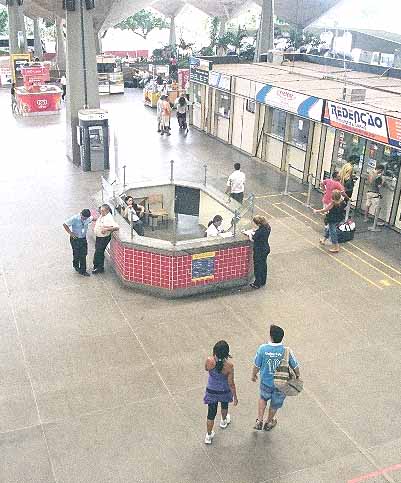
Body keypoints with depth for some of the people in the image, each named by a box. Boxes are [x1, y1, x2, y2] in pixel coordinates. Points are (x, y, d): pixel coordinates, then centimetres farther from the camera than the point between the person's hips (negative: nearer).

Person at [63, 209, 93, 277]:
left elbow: (92, 218, 18)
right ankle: (76, 266, 33)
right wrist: (70, 233, -23)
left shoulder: (88, 219, -6)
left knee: (83, 255, 4)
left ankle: (83, 271, 15)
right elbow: (65, 224, -18)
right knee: (76, 254, 6)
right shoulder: (75, 218, -22)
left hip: (83, 239, 4)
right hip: (75, 238, -4)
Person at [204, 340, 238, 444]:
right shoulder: (229, 366, -30)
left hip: (211, 391, 0)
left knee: (211, 413, 17)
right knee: (224, 405, 33)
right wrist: (235, 397, -5)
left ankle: (209, 436, 30)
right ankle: (223, 422, 61)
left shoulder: (209, 361, -26)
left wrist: (214, 356, -3)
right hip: (224, 391, 0)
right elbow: (231, 384, -19)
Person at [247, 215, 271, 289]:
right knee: (263, 265, 21)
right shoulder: (267, 227, -4)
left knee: (258, 267, 7)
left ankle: (257, 284, 20)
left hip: (259, 251, -9)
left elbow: (252, 239, -19)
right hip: (266, 249, 9)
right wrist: (254, 233, 10)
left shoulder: (260, 231, -30)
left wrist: (250, 234, -1)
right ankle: (263, 282, 36)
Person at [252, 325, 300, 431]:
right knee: (275, 404, 26)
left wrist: (253, 375, 11)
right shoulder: (287, 351, -26)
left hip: (266, 381, 1)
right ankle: (269, 423, 48)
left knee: (263, 398, 33)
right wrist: (298, 375, 12)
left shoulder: (262, 349, -25)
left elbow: (256, 366, -10)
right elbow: (295, 366, -10)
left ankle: (259, 421, 33)